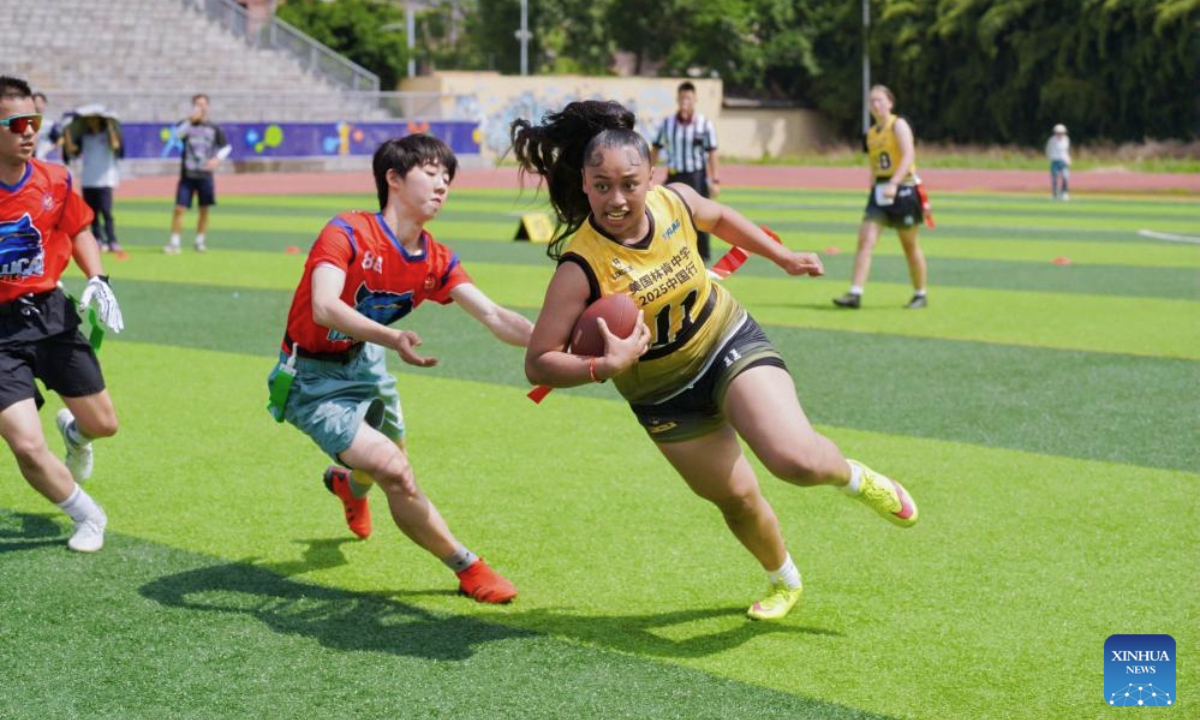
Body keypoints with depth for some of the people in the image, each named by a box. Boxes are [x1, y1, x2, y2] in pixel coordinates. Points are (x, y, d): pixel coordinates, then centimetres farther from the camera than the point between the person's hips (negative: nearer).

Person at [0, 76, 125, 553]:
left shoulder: (54, 181, -4)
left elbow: (78, 230, 17)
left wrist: (96, 280, 2)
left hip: (51, 314, 4)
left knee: (102, 425, 11)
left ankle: (74, 432, 51)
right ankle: (88, 517, 14)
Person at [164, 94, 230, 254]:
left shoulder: (214, 128, 5)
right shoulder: (186, 124, 2)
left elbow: (226, 147, 10)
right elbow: (177, 135, -20)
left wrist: (217, 159, -8)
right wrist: (191, 120, -30)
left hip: (205, 175, 1)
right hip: (187, 175, -1)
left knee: (204, 210, 6)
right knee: (179, 209, -7)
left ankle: (200, 241, 19)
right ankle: (174, 243, -4)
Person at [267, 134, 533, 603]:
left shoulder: (436, 261, -5)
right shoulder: (348, 233, -24)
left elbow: (495, 318, -14)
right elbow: (324, 308, -39)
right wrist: (390, 337, -56)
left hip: (365, 363, 8)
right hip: (313, 377, -7)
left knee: (391, 466, 23)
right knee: (393, 471, -21)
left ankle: (347, 481, 61)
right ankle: (468, 569, -6)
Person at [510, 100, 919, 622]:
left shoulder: (675, 201, -18)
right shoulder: (581, 267, -29)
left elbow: (719, 218, 9)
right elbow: (538, 363, -29)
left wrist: (784, 258, 14)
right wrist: (603, 367, -44)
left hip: (730, 342, 1)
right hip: (664, 393, -1)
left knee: (795, 457, -23)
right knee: (736, 498, 12)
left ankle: (854, 477, 13)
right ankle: (783, 581, 44)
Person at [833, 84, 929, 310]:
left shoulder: (898, 125, -9)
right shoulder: (871, 133, 12)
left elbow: (909, 156, -23)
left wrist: (894, 184, -35)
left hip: (902, 189, -6)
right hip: (879, 191, 6)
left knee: (909, 246, 6)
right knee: (865, 240, -10)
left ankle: (920, 295, 21)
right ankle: (855, 294, -14)